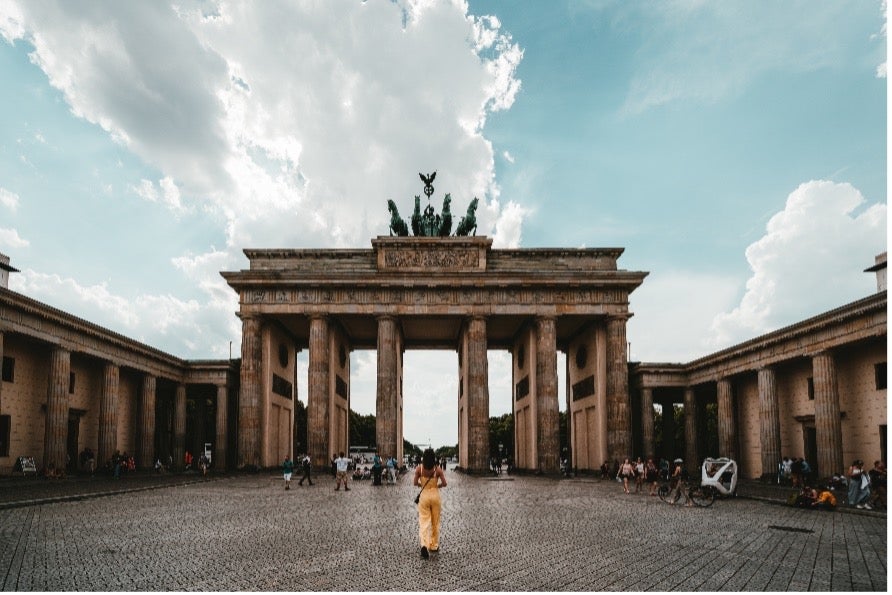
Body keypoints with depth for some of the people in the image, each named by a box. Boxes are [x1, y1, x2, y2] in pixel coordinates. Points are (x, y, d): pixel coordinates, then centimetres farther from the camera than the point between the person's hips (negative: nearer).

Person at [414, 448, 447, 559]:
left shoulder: (419, 469, -8)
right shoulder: (438, 469, -10)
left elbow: (415, 483, -5)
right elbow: (444, 483, -11)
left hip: (424, 496, 0)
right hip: (435, 495, 0)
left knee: (424, 522, 0)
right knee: (435, 523, 16)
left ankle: (424, 545, -20)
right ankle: (434, 546, 24)